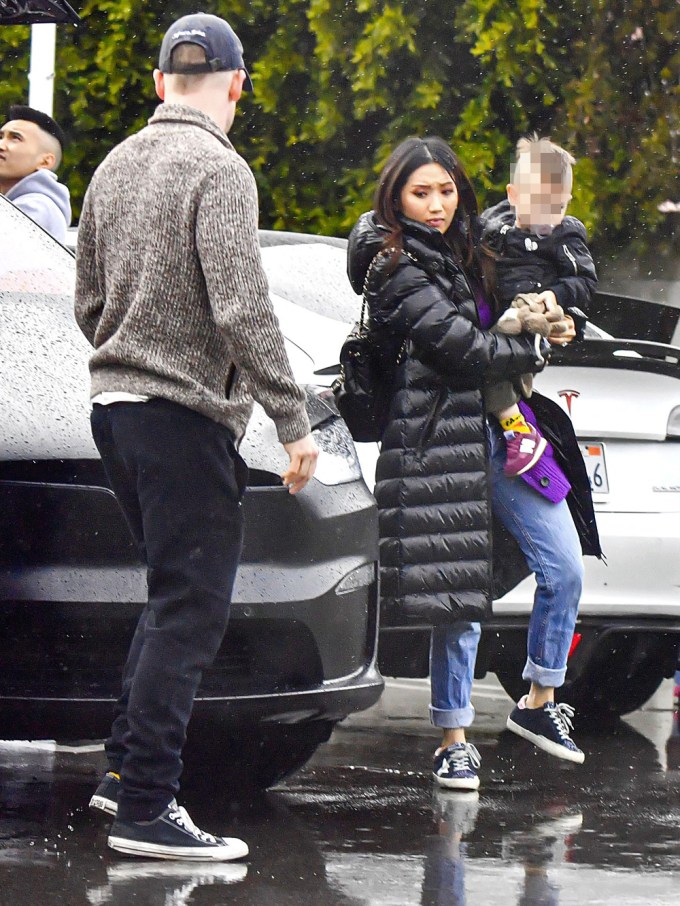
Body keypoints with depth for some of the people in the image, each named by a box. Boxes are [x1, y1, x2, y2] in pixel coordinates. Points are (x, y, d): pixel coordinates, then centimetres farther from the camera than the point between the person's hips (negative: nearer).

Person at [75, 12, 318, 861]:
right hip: (185, 414, -9)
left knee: (175, 594, 20)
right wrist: (293, 420, -17)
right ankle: (144, 810, -9)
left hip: (114, 405, 9)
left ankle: (124, 767, 20)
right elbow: (242, 309, -19)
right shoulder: (217, 169, -12)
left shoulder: (115, 166, 13)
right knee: (190, 610, -6)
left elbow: (88, 302, 18)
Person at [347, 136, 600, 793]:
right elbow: (464, 349, -15)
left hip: (502, 434, 8)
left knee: (564, 565, 2)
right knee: (459, 597, -6)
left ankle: (538, 702, 18)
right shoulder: (399, 269, -10)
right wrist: (539, 347, -2)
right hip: (443, 440, -8)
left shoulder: (460, 254, 16)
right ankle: (453, 742, 4)